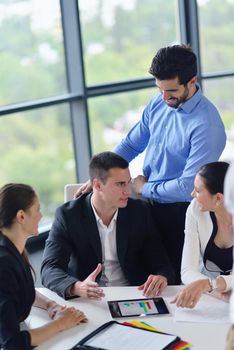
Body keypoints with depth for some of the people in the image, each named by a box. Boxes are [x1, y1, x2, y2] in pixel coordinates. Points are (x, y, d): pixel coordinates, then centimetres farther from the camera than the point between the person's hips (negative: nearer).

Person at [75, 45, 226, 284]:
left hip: (177, 214, -6)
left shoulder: (207, 125, -24)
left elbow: (188, 187, -25)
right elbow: (131, 144, 10)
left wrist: (144, 188, -11)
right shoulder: (158, 103, -1)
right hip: (147, 203, 6)